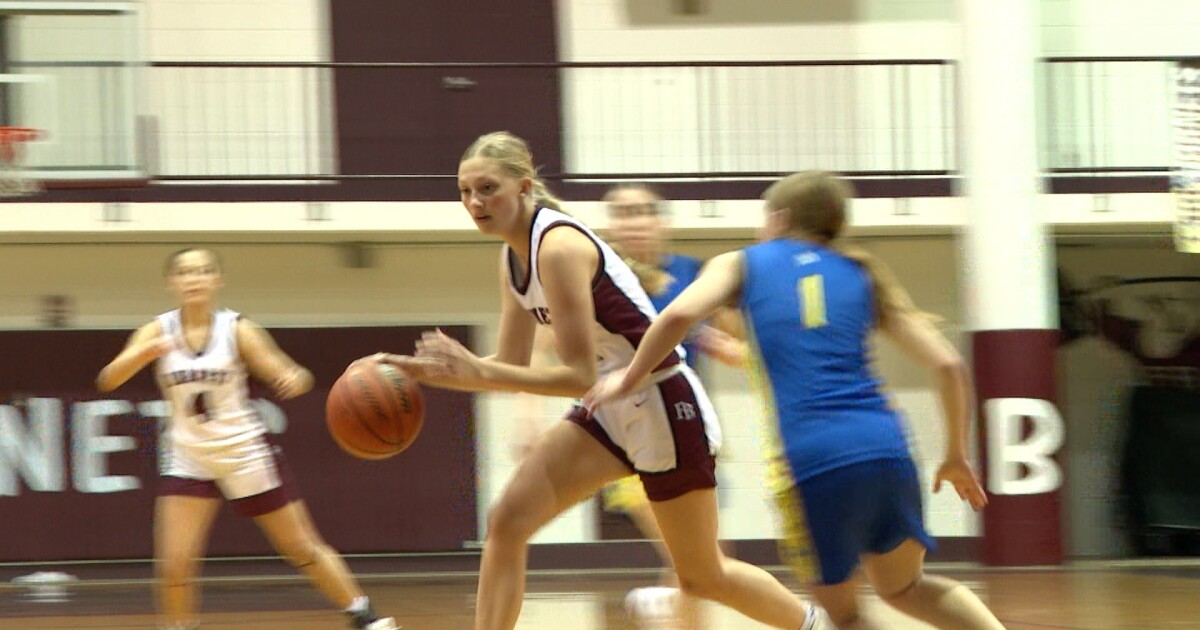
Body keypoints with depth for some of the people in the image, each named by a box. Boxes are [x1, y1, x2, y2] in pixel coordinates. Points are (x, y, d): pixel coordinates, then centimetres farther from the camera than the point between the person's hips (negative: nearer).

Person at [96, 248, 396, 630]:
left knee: (302, 548, 7)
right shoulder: (159, 332, -5)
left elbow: (285, 375, -11)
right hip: (188, 458, 1)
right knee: (174, 565, -12)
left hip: (245, 452, -1)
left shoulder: (236, 329, -9)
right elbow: (108, 381, -15)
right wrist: (145, 353, -34)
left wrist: (295, 380, -36)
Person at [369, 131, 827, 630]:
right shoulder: (514, 255, 2)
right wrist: (422, 369, -5)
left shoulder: (558, 246, -25)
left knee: (702, 576, 7)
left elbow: (580, 377, -26)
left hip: (666, 408, -8)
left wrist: (478, 372, -30)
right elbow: (512, 365, 7)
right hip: (611, 410, 8)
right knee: (506, 522, -4)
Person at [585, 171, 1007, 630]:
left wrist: (628, 380, 9)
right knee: (904, 587, 27)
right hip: (885, 446, 4)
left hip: (812, 458, -4)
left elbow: (679, 315, -6)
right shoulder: (863, 276, 22)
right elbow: (948, 364, 14)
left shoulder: (741, 264, 15)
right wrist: (956, 456, 26)